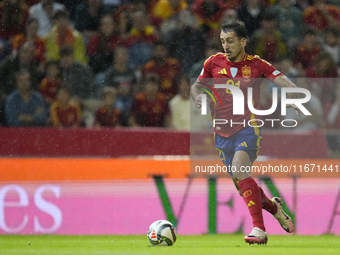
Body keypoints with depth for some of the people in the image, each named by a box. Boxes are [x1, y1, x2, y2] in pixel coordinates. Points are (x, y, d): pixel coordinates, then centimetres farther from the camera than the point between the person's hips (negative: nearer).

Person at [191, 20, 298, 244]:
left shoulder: (256, 64, -4)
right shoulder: (214, 62, 3)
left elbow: (282, 80, -11)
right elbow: (197, 85, 15)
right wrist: (197, 96, -8)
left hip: (248, 128, -4)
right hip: (223, 131, 4)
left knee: (239, 168, -28)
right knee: (241, 184, 8)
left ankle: (259, 230, -29)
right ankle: (273, 207, 39)